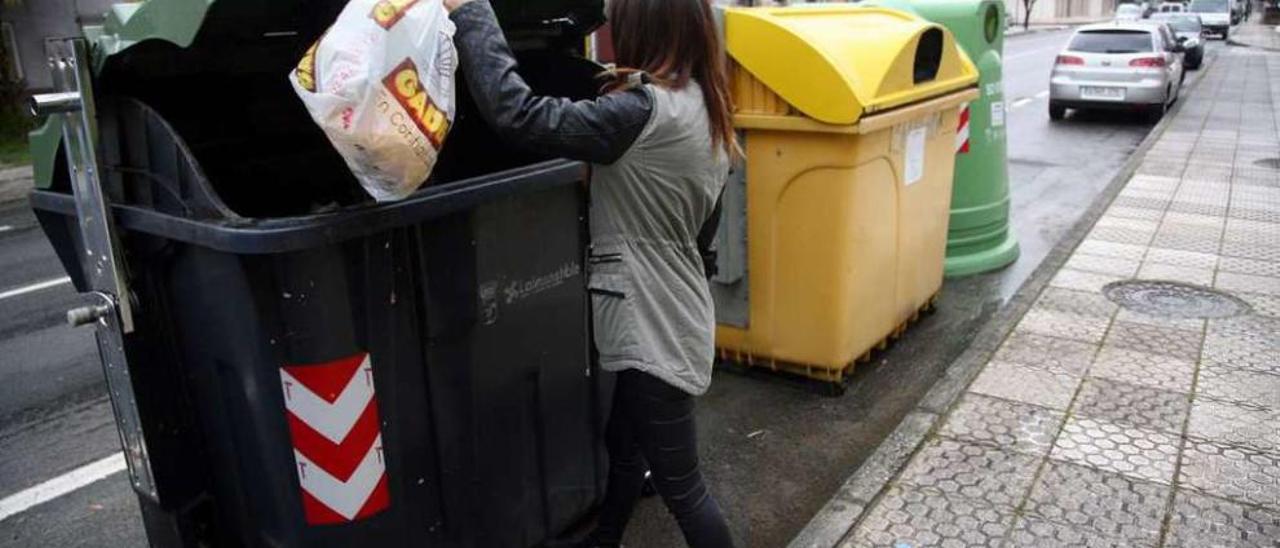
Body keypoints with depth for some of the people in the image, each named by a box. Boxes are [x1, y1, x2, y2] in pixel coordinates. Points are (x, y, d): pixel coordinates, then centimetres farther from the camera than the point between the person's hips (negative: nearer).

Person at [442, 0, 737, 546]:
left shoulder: (645, 111, -23)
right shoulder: (704, 109, 7)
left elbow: (517, 114, -29)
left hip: (655, 328, -10)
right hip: (660, 318, 10)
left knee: (680, 485, 7)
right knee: (623, 448, 26)